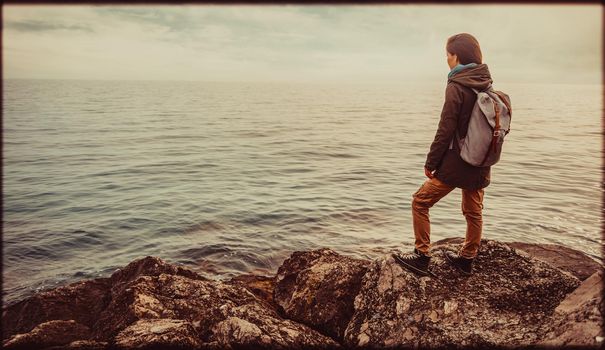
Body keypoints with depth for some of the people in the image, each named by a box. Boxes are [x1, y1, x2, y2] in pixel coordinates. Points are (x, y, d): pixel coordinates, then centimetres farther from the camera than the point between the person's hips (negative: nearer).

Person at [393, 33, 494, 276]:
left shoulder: (456, 86, -15)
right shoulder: (486, 85, 7)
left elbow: (446, 130, -17)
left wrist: (431, 162, -9)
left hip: (456, 163, -8)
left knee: (420, 202, 3)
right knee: (473, 212, 17)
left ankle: (422, 257, 5)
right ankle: (467, 259, 31)